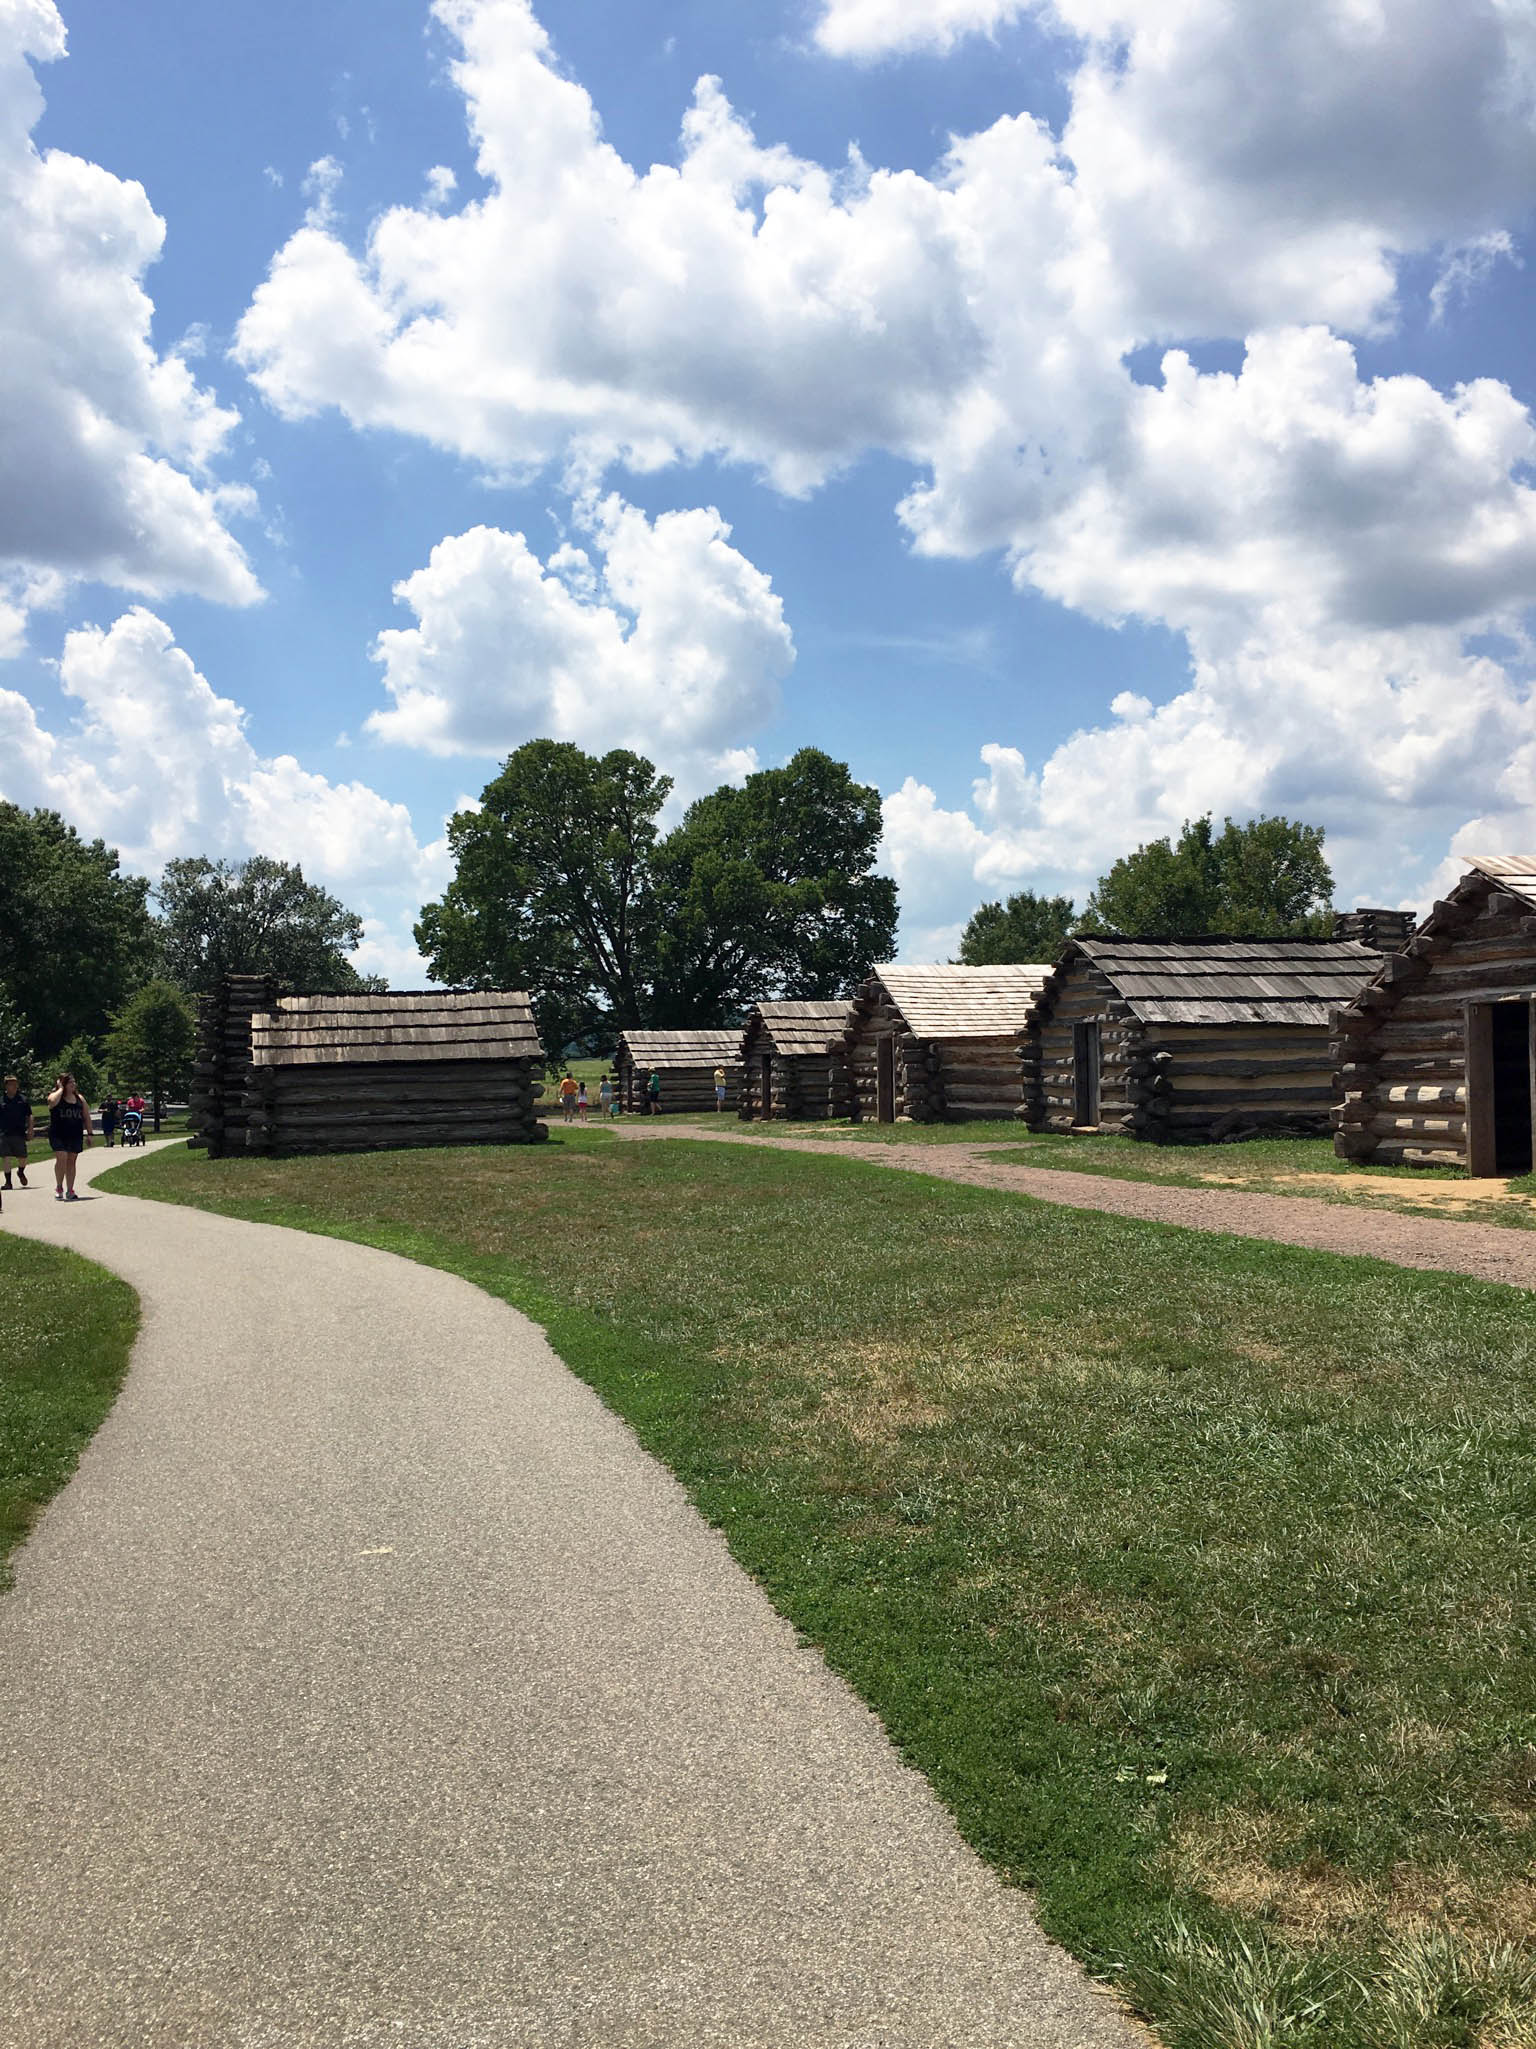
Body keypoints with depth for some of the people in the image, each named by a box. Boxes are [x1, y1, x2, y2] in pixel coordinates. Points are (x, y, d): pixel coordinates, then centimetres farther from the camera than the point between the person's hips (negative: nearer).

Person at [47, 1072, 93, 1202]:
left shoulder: (79, 1098, 12)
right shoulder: (55, 1095, -1)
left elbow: (86, 1116, 15)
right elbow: (52, 1101, -28)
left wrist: (90, 1133, 9)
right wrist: (61, 1088, -13)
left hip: (75, 1135, 4)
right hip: (58, 1134, -4)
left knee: (71, 1161, 6)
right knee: (61, 1158, -17)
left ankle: (70, 1191, 12)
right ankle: (58, 1188, -1)